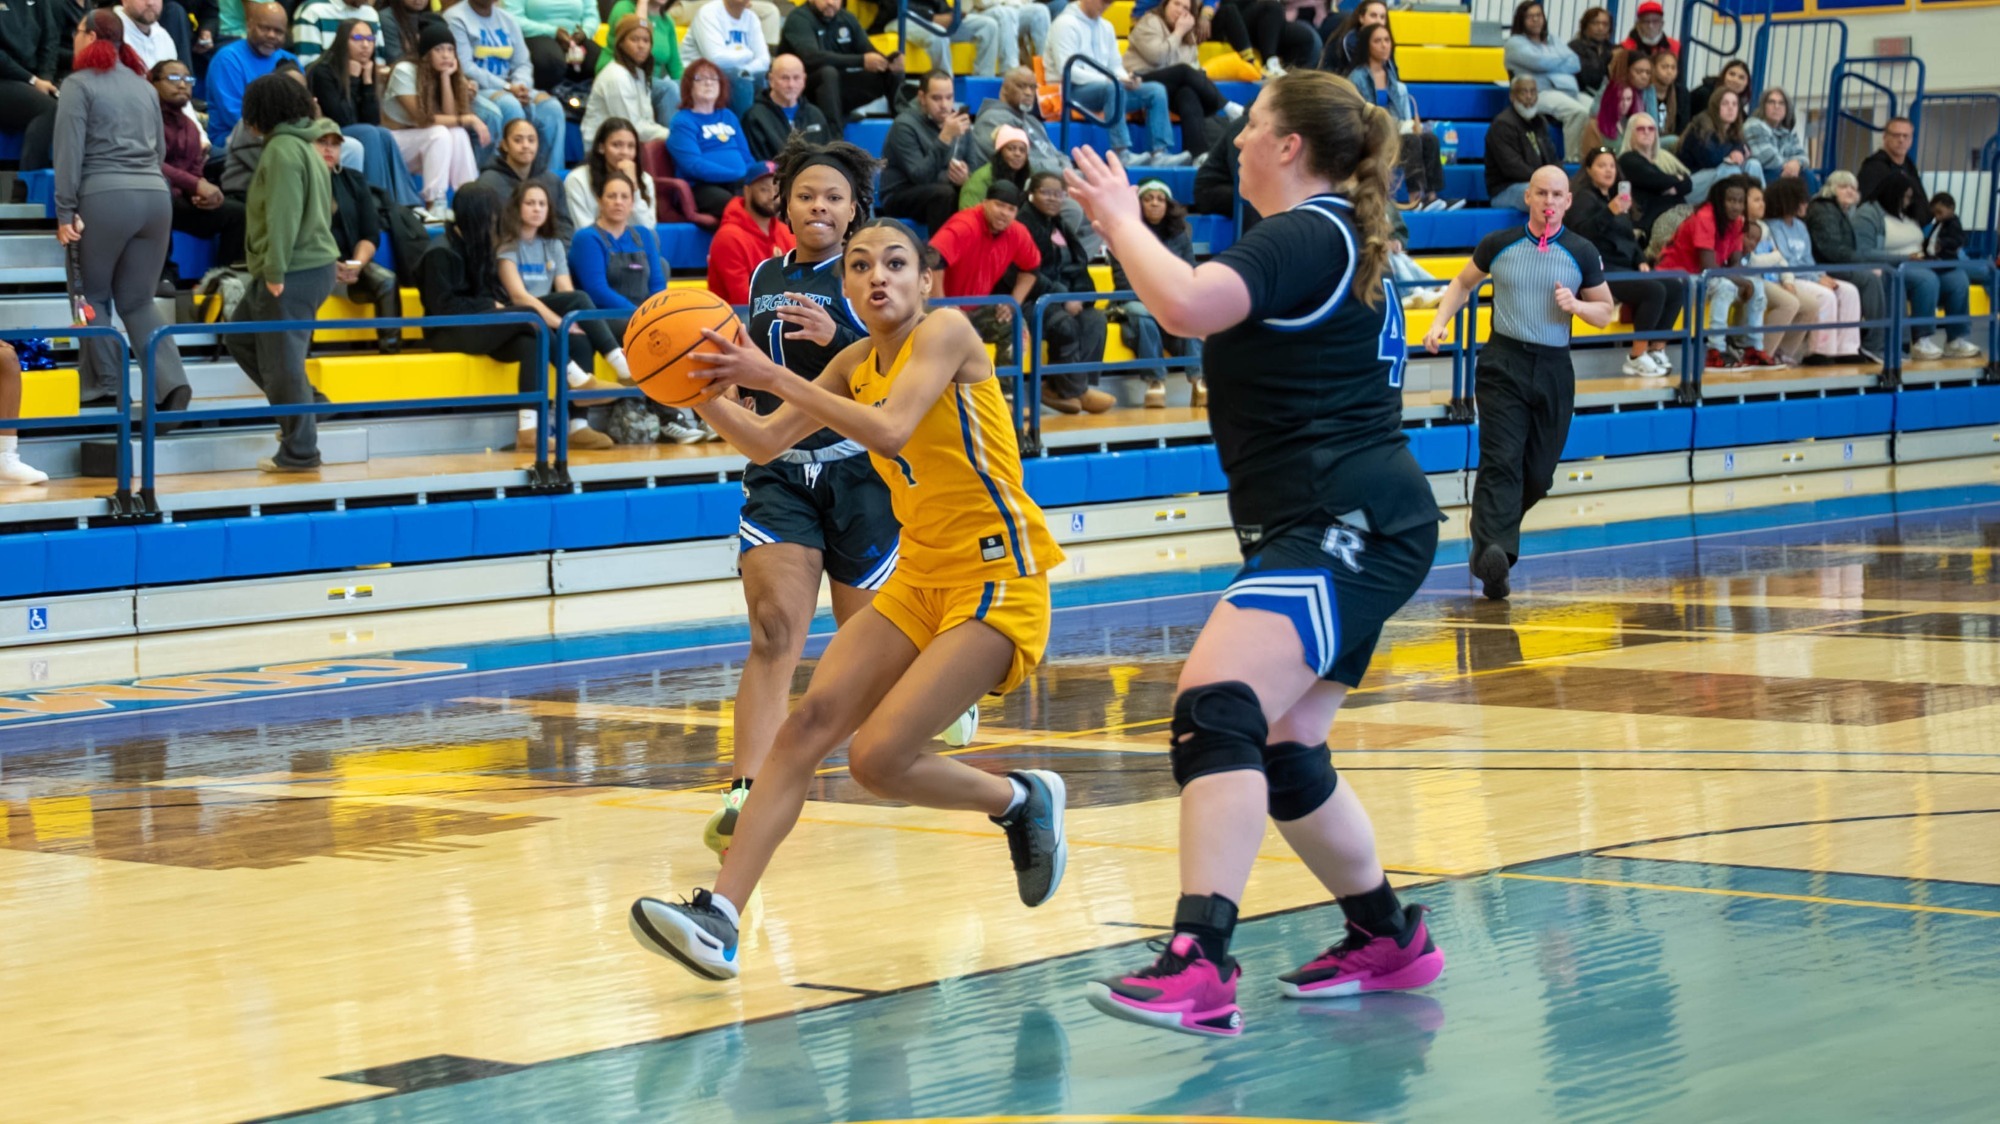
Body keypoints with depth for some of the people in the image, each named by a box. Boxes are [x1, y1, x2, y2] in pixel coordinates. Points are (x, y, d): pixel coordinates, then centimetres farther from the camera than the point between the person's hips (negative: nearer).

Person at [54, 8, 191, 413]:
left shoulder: (78, 85, 1)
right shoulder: (144, 86, 21)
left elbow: (69, 151, -7)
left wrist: (65, 211, -9)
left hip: (105, 197, -5)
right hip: (155, 196, 5)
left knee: (93, 294, 10)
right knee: (137, 300, 10)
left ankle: (104, 388, 4)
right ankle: (170, 382, -9)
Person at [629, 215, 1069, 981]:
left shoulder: (946, 331, -12)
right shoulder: (857, 364, 12)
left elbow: (890, 431, -27)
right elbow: (766, 443, 11)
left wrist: (774, 378, -30)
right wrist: (706, 394, -7)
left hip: (996, 580, -8)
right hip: (920, 578, 8)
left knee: (878, 757, -18)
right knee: (810, 722, -10)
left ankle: (1024, 801, 9)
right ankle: (719, 917, -14)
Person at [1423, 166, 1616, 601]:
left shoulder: (1582, 253, 4)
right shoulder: (1498, 245, 3)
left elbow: (1604, 312, 12)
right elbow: (1463, 282, 19)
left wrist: (1577, 305, -9)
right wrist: (1440, 322, 4)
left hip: (1553, 369, 2)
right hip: (1503, 364, -2)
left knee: (1538, 475, 6)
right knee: (1501, 461, -17)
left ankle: (1493, 533, 29)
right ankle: (1494, 553, -29)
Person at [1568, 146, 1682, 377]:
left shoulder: (1616, 197, 23)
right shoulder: (1585, 197, -1)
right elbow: (1581, 231, -19)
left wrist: (1641, 261, 10)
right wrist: (1609, 212, -28)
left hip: (1625, 268, 8)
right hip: (1602, 269, -8)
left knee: (1676, 288, -9)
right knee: (1654, 291, -28)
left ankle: (1657, 350, -6)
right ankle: (1637, 358, -21)